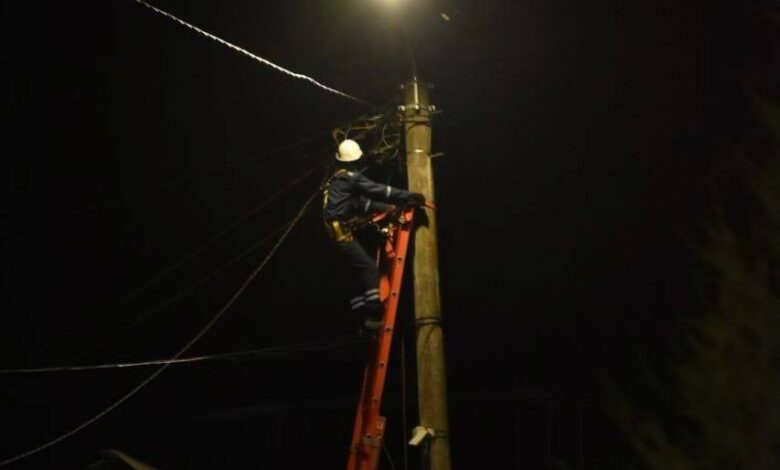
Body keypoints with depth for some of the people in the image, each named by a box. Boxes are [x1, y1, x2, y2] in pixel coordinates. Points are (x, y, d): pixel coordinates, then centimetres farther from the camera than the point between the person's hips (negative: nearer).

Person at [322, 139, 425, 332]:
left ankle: (366, 314, 10)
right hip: (341, 232, -10)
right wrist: (409, 197, -10)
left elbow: (361, 203, 26)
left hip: (337, 231, 10)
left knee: (362, 271, 12)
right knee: (368, 268, -13)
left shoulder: (337, 179, 21)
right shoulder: (350, 177, -9)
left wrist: (388, 207, 25)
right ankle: (374, 315, -21)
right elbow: (377, 190, -13)